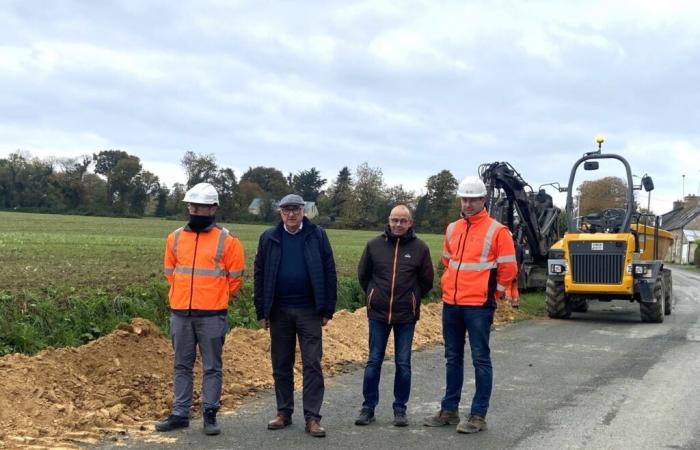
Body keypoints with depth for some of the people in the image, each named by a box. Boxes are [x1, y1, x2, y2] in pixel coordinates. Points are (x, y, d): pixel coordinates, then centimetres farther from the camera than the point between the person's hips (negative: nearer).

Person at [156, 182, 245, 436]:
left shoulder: (226, 241, -4)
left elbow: (235, 278, 3)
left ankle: (210, 415, 11)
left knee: (212, 367, 3)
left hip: (212, 315, -4)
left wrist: (216, 298, 8)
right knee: (181, 366, 10)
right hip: (180, 313, 4)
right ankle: (180, 414, 18)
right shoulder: (175, 238, 7)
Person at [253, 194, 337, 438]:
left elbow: (329, 273, 0)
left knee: (312, 365, -1)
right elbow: (260, 276, 6)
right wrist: (262, 312, 2)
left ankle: (312, 417, 3)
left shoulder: (317, 235, 0)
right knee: (281, 365, 10)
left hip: (309, 311, -2)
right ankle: (284, 412, 21)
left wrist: (328, 309, -3)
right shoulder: (269, 238, 4)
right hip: (279, 311, 2)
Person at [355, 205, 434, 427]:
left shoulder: (420, 248, -3)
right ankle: (368, 407, 15)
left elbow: (427, 281, 6)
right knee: (374, 361, 6)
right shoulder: (374, 245, 0)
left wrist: (412, 299, 10)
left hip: (406, 316, -1)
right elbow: (363, 274, 12)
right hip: (378, 314, 1)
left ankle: (400, 409, 16)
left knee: (403, 363, 6)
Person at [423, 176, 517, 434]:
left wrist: (492, 293, 0)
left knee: (480, 360, 0)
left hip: (479, 306, -6)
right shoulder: (452, 229, 11)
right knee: (453, 359, 13)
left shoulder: (496, 231, -7)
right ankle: (449, 410, 23)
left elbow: (508, 268, -6)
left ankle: (478, 415, 6)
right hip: (451, 304, 6)